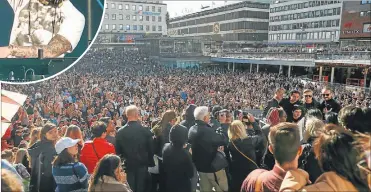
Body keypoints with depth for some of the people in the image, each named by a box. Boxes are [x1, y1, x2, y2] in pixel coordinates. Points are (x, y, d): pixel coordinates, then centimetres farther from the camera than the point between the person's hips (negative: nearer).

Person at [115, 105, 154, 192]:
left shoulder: (120, 132, -10)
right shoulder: (146, 131, -13)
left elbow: (118, 151, -1)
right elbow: (151, 149, -6)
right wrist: (150, 163, 7)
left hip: (127, 166, 1)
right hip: (142, 165, -1)